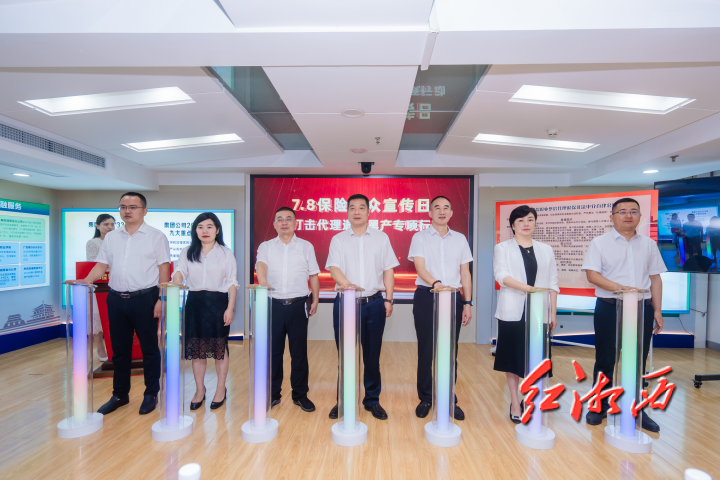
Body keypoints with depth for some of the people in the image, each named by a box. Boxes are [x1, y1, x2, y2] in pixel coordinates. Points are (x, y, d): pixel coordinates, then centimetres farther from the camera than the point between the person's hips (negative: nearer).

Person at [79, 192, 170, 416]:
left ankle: (151, 394, 18)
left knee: (149, 348, 5)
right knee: (119, 349, 14)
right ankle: (120, 395, 29)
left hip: (145, 298, -4)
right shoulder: (111, 237, 13)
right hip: (116, 299, 5)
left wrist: (161, 299, -12)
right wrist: (83, 283, -5)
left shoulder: (156, 236, -1)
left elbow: (164, 269, -6)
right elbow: (101, 265, 14)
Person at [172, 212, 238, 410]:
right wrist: (177, 283, -28)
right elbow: (179, 272, -5)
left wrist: (230, 308, -6)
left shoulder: (226, 253, 3)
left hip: (218, 303, -2)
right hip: (195, 303, 3)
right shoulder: (187, 253, 10)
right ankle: (199, 390, 23)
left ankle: (221, 389, 20)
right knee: (195, 347, 7)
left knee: (220, 346, 4)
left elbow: (232, 283, 1)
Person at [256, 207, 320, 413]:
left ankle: (300, 394, 19)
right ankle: (273, 394, 24)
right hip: (273, 304, 1)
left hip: (298, 304, 0)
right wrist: (262, 280, -33)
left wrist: (315, 300, 4)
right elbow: (261, 265, -11)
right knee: (273, 350, 7)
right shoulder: (266, 246, 8)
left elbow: (314, 275, 10)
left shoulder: (306, 246, 9)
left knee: (299, 351, 5)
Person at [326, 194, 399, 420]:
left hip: (374, 303, 1)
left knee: (372, 355, 8)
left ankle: (372, 400, 26)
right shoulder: (338, 239, 6)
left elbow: (388, 270, 8)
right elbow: (333, 268, -7)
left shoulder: (381, 237, 8)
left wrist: (389, 300, 1)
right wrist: (347, 283, -27)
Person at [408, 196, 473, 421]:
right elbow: (420, 267, -11)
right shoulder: (420, 237, 2)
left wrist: (467, 303, 5)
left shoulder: (460, 239, 10)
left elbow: (465, 273, 11)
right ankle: (425, 398, 21)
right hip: (426, 297, -2)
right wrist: (436, 283, -30)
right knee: (425, 350, 5)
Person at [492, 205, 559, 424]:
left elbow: (553, 283, 10)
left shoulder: (546, 250, 12)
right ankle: (515, 403, 18)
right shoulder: (502, 248, 3)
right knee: (512, 357, 4)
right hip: (512, 312, -2)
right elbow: (501, 276, -11)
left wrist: (553, 312, 4)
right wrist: (528, 288, -25)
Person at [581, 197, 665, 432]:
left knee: (638, 361, 9)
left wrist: (657, 310, 8)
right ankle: (599, 406, 19)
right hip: (609, 307, -3)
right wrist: (619, 287, -23)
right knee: (605, 360, 5)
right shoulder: (600, 243, -1)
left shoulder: (649, 244, 11)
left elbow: (655, 278, 11)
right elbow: (592, 274, -10)